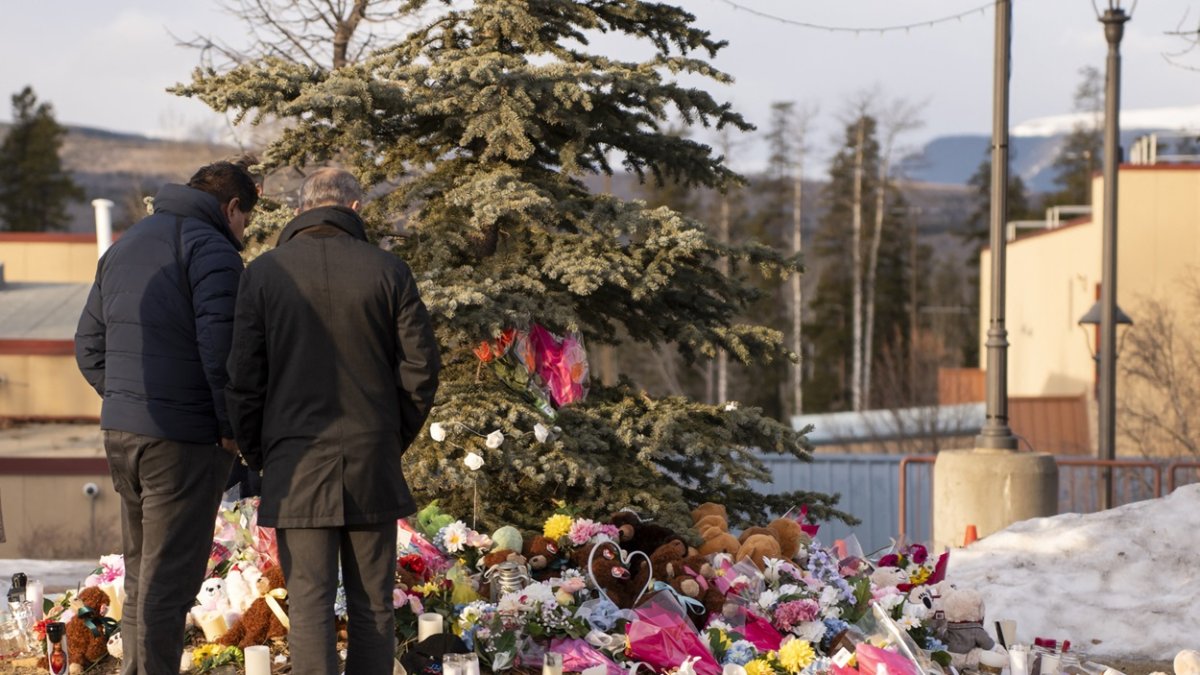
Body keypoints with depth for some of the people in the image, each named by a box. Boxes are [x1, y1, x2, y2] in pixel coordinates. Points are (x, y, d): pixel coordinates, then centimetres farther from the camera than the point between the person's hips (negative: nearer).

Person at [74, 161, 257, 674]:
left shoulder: (125, 246, 16)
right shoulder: (212, 250, -10)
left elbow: (88, 345, 18)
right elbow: (219, 345, -20)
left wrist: (123, 401, 14)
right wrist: (233, 425, -11)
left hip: (120, 434, 8)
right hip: (183, 440, -8)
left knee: (140, 578, 16)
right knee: (168, 582, -4)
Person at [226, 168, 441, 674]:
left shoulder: (265, 273, 0)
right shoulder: (388, 272, 1)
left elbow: (244, 376, -2)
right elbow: (421, 367, 1)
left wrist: (256, 454, 9)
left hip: (296, 464, -1)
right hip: (372, 465, 1)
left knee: (310, 604, -1)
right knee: (373, 605, 8)